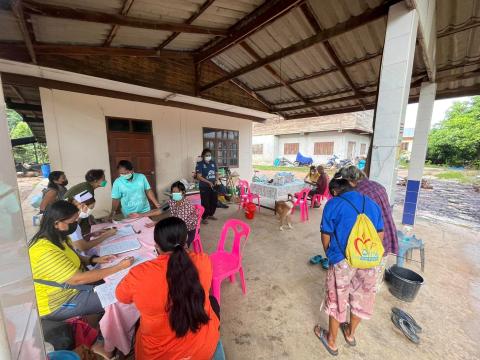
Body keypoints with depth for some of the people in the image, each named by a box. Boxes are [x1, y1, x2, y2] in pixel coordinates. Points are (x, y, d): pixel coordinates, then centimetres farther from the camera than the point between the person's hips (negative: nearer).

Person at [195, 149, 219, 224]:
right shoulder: (200, 164, -9)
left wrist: (216, 180, -7)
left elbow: (216, 173, 14)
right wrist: (208, 182, -24)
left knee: (214, 202, 13)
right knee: (205, 203, 0)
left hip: (213, 186, 6)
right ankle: (204, 218, 18)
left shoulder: (213, 163, 7)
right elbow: (199, 176, -16)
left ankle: (211, 214, 34)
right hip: (204, 187, -5)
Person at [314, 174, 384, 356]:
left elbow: (326, 236, -5)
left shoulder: (333, 204, -8)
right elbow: (380, 234, 11)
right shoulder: (372, 203, 5)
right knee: (360, 299, 25)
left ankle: (331, 341, 37)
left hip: (343, 261, -4)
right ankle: (350, 334, 49)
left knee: (336, 301, 16)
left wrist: (330, 256, 13)